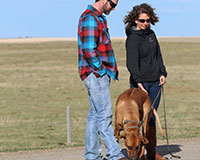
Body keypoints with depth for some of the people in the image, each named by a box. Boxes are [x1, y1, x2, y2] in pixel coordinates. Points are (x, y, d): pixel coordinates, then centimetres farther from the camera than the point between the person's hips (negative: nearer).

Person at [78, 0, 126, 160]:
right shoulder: (90, 18, -15)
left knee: (95, 114, 11)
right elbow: (89, 50, -22)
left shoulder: (99, 18, 18)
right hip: (96, 74, -10)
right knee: (104, 115, -10)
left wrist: (108, 70, 16)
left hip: (100, 74, 10)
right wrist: (101, 70, -16)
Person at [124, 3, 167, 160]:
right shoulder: (132, 38, -11)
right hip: (140, 82, -6)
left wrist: (163, 73, 6)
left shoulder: (151, 34, 12)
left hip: (155, 82, 6)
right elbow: (131, 62, -22)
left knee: (152, 117, 8)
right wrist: (138, 81, -33)